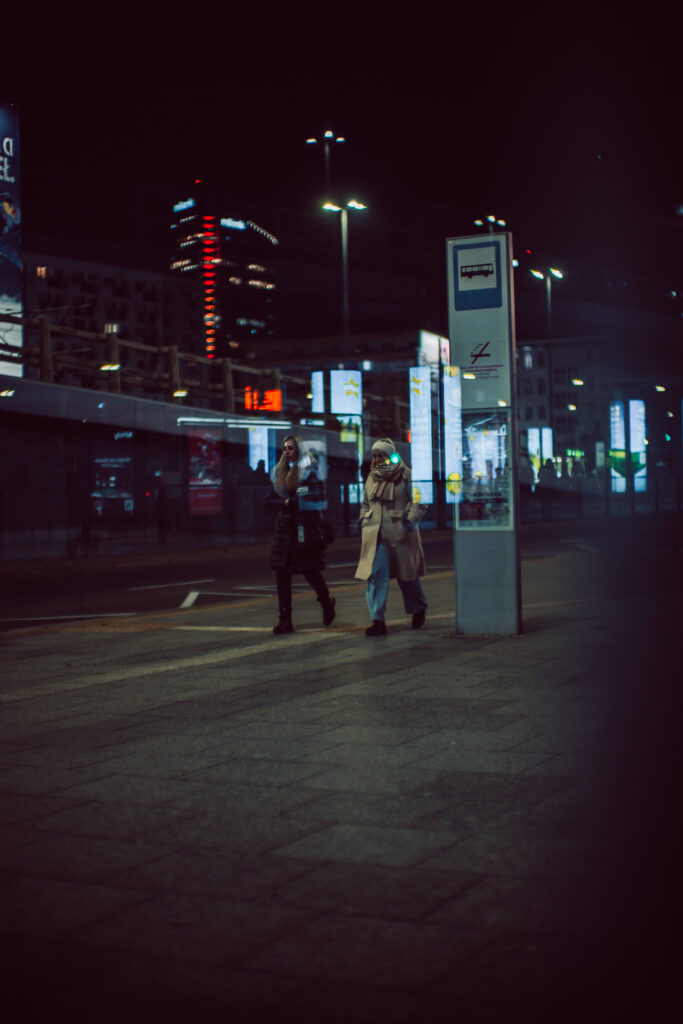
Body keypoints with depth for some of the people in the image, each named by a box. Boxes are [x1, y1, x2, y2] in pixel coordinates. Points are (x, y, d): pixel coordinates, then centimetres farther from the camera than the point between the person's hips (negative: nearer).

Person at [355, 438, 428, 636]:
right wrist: (364, 520, 13)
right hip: (375, 536, 4)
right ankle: (378, 621, -9)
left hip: (400, 535, -4)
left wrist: (409, 521, -13)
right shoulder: (372, 477, 14)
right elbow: (366, 504, 27)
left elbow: (420, 502, -4)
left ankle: (418, 610, 34)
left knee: (407, 575, 8)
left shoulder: (406, 475, -3)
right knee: (375, 575, -8)